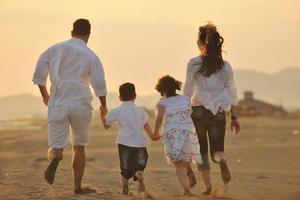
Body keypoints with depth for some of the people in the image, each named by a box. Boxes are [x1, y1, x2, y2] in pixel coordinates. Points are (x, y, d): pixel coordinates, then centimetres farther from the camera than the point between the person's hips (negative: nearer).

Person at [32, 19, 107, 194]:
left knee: (56, 146, 5)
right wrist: (104, 106, 13)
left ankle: (56, 157, -31)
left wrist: (45, 95, 25)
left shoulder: (54, 50, 6)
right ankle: (78, 186, 15)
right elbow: (99, 84, -4)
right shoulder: (90, 56, -1)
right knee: (79, 146, 15)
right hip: (80, 104, -1)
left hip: (57, 104, 1)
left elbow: (39, 76, 8)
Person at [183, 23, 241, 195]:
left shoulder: (194, 64, -5)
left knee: (201, 150, 13)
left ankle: (208, 186, 7)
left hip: (198, 111, -1)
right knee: (217, 150, 6)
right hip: (219, 113, 2)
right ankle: (222, 160, -29)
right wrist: (234, 117, 13)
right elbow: (232, 94, 6)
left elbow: (188, 91, -7)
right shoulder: (225, 66, 4)